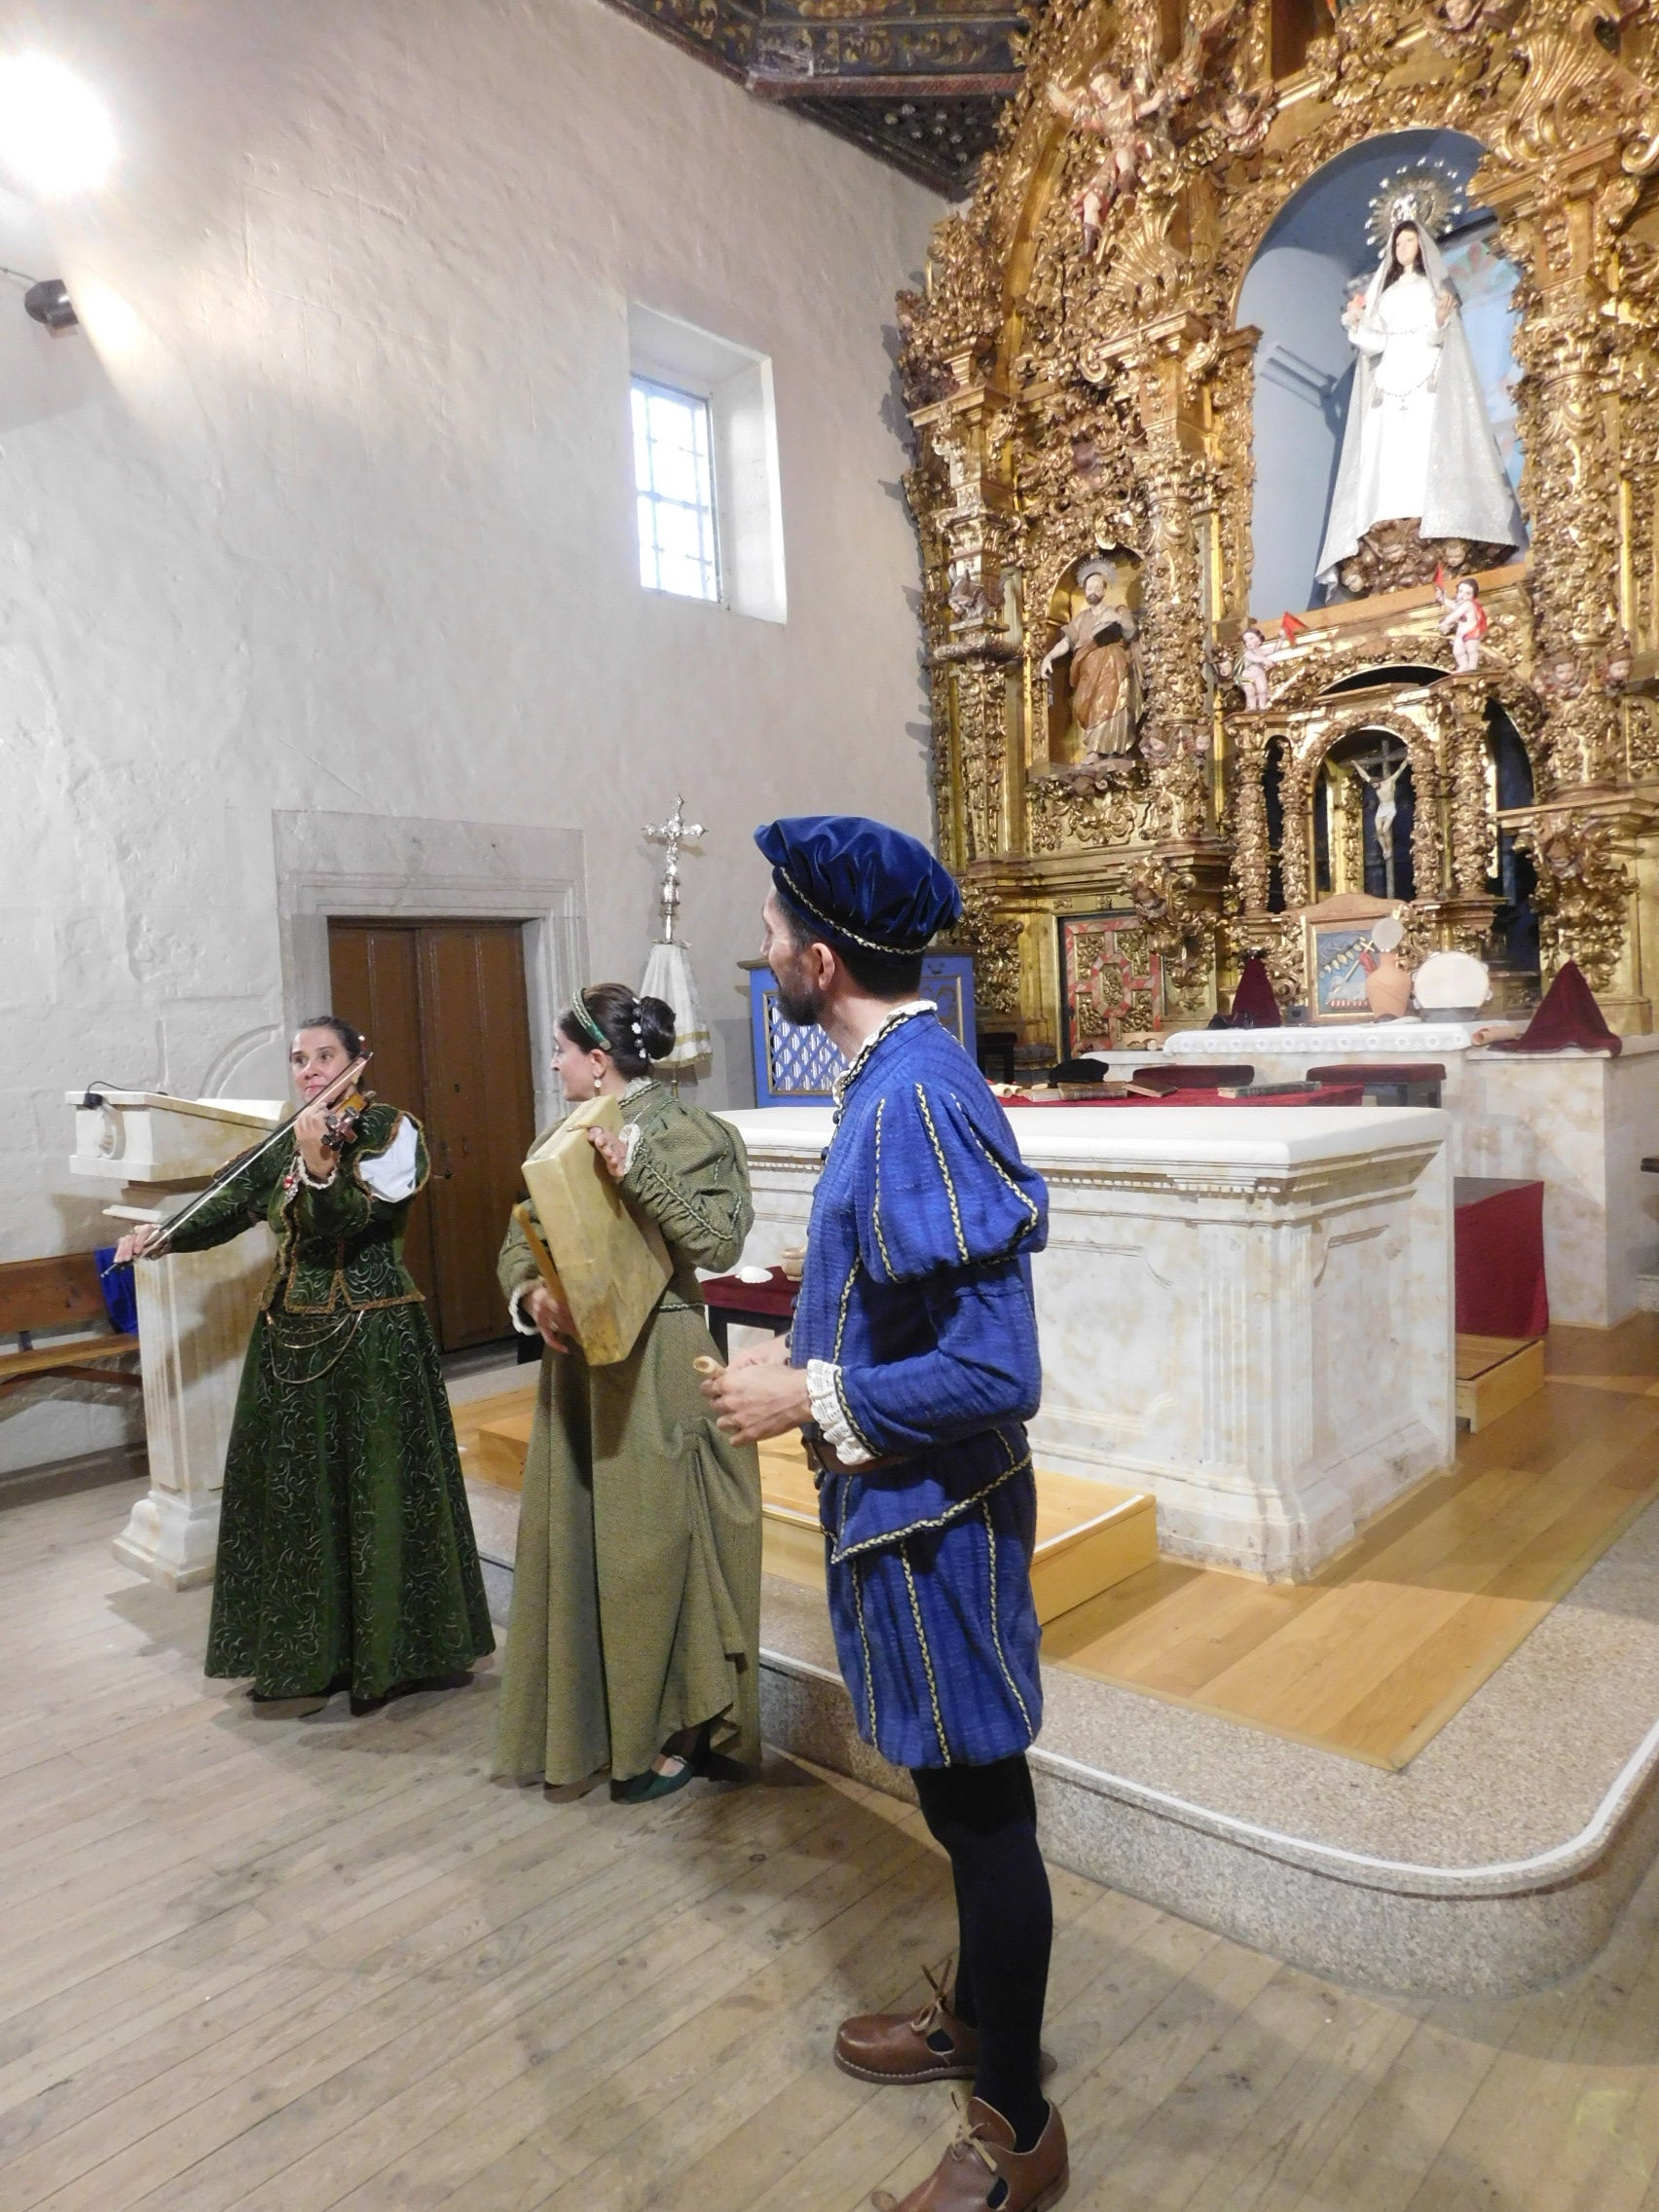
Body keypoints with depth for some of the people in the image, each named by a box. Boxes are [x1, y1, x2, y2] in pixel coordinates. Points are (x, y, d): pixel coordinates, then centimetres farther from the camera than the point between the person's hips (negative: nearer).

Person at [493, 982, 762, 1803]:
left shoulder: (684, 1132, -10)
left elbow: (720, 1240, -21)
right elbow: (520, 1242, 8)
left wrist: (638, 1172, -29)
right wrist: (532, 1295, -12)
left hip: (656, 1366, -7)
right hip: (576, 1362, 7)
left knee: (652, 1544, 2)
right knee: (573, 1539, 14)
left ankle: (678, 1730, 21)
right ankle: (587, 1725, 31)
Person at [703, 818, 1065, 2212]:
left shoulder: (918, 1100, -26)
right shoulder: (894, 1077, 4)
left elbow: (993, 1370, -29)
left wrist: (808, 1399, -20)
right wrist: (807, 1361, 11)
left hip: (935, 1516, -9)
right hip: (903, 1502, 9)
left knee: (980, 1803, 10)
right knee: (960, 1793, 25)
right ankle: (974, 2018, 48)